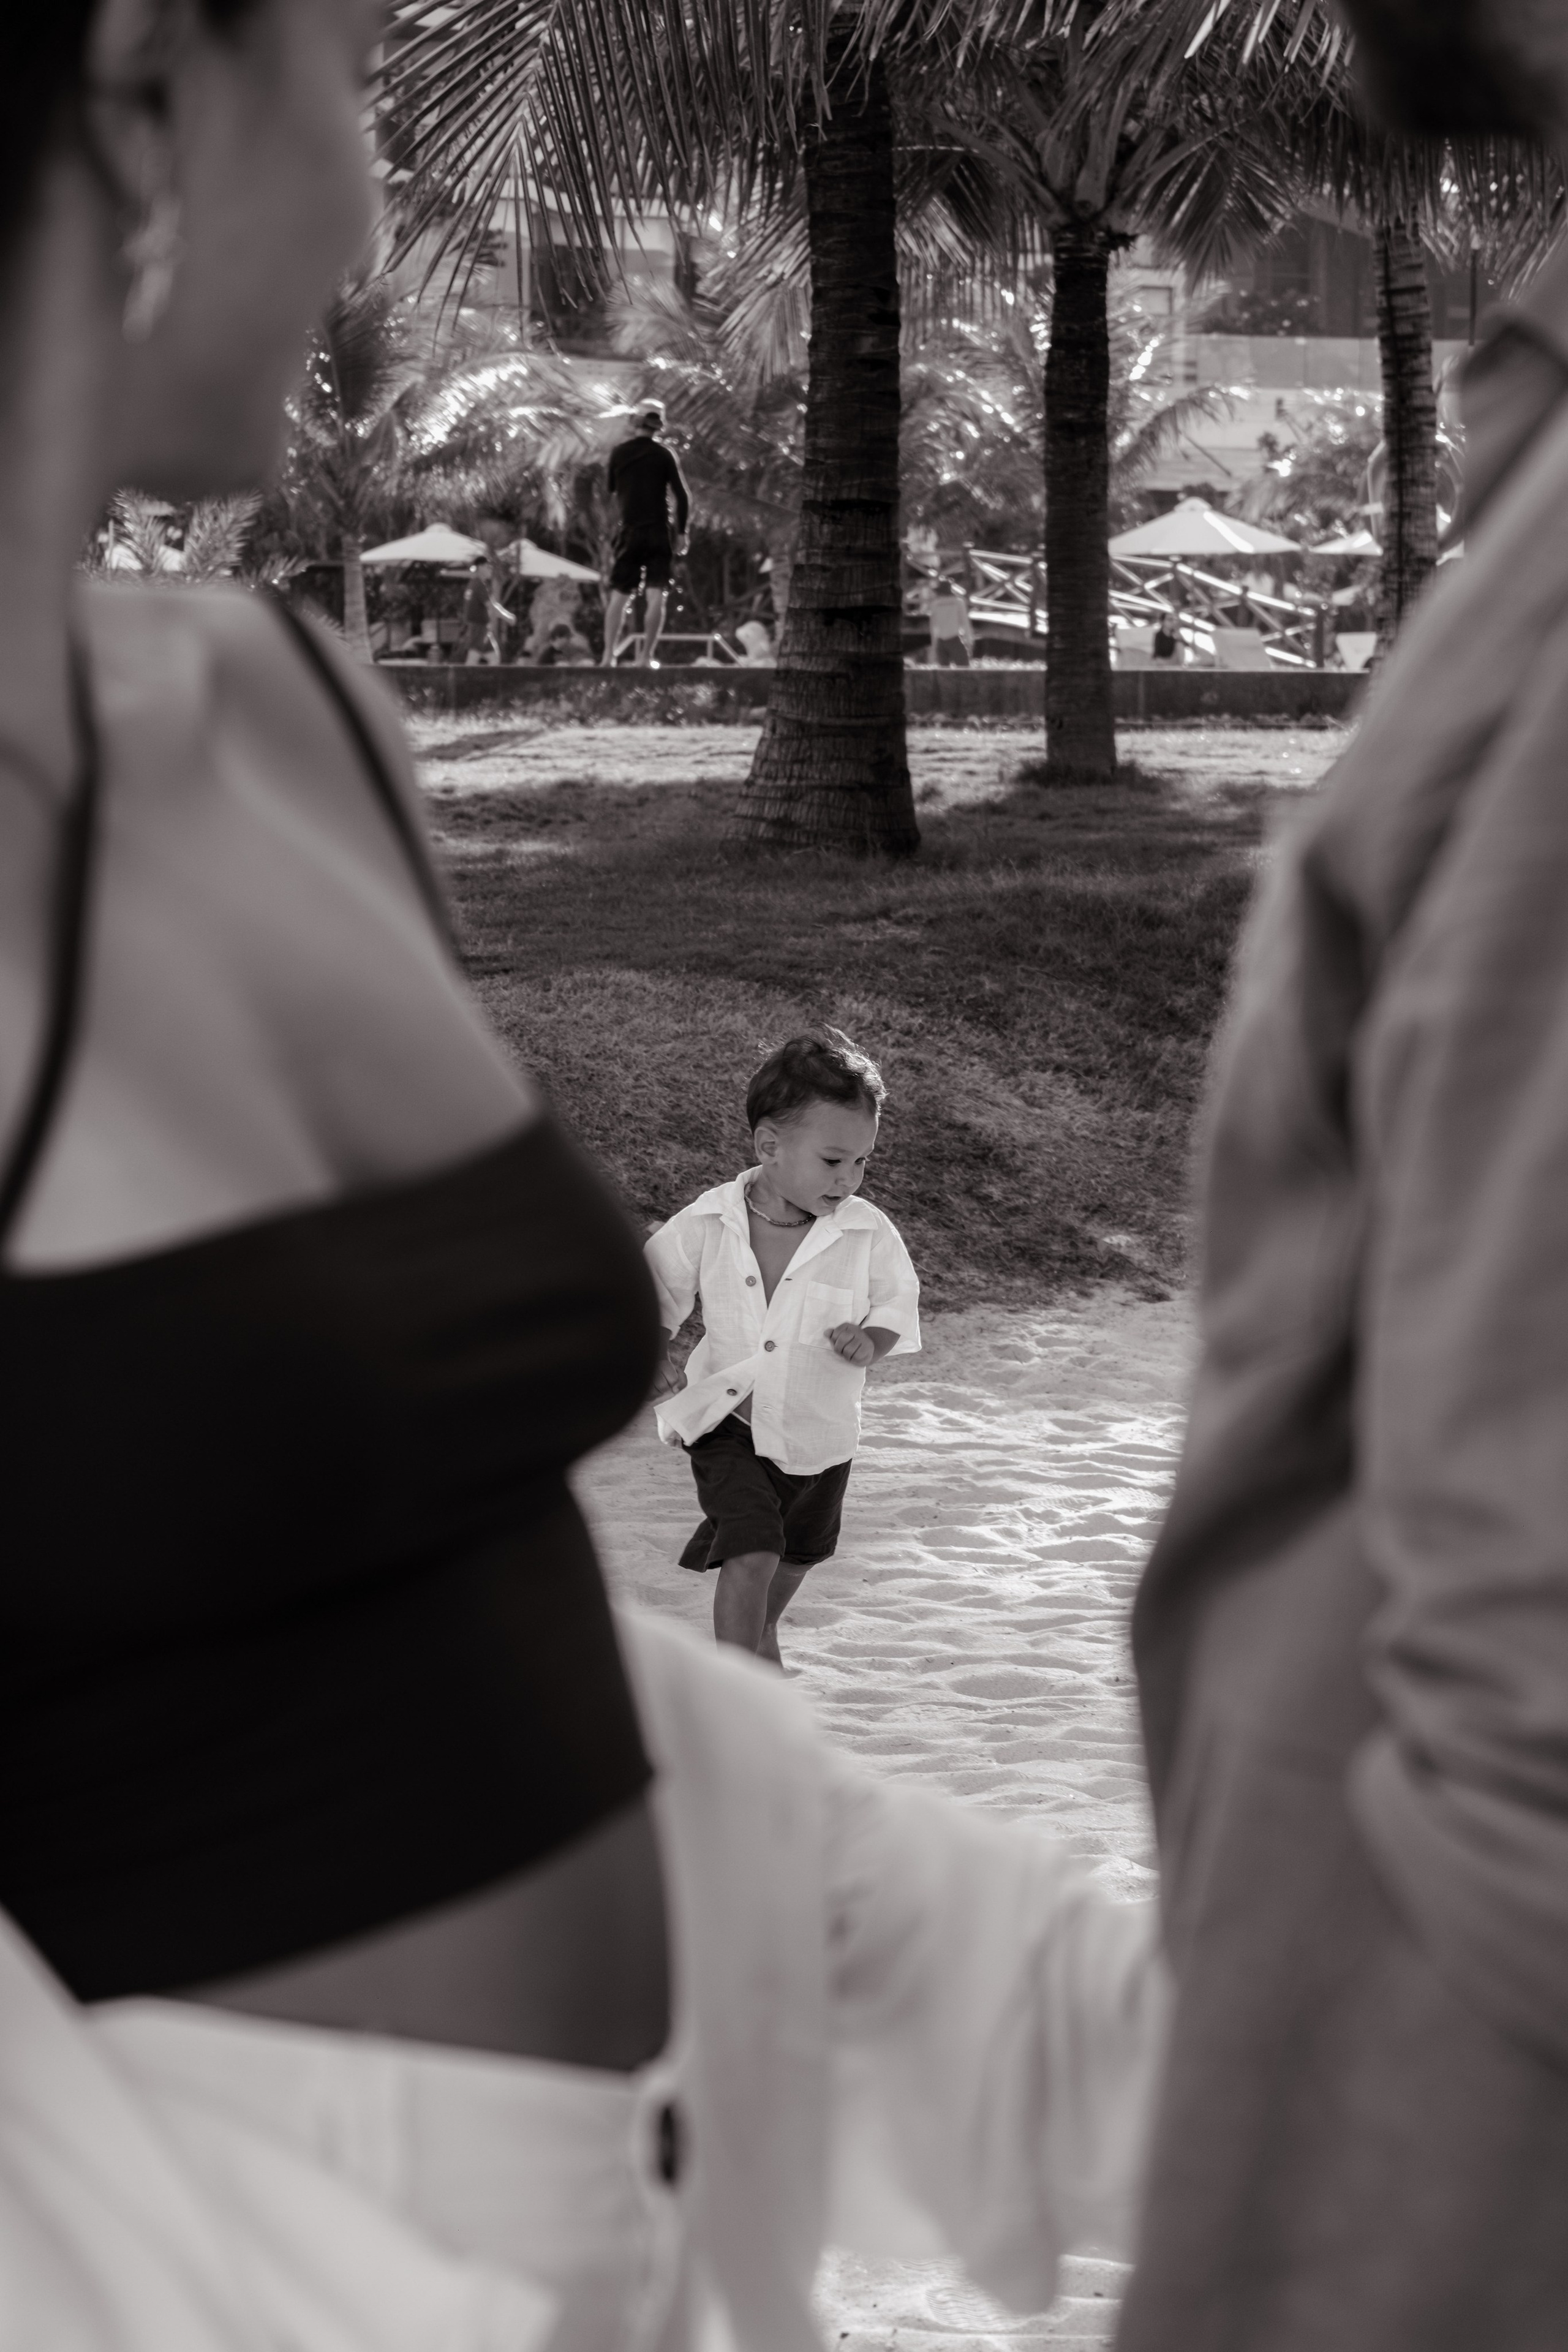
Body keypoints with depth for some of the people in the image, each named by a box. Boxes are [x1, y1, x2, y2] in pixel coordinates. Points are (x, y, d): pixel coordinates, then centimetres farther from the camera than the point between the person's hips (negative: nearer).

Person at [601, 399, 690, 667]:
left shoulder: (619, 452, 3)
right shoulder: (664, 454, -3)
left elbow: (610, 491, 13)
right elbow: (682, 496, -5)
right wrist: (682, 532, 2)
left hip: (629, 532, 2)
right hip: (659, 532, -2)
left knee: (619, 595, 7)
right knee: (656, 594, -2)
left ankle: (609, 653, 2)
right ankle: (646, 655, -8)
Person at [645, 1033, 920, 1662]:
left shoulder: (868, 1235, -15)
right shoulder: (707, 1224, -16)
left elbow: (896, 1304, -3)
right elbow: (657, 1293, -3)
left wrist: (871, 1341, -24)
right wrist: (652, 1353, -19)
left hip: (819, 1431, 3)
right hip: (728, 1420, -3)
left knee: (796, 1556, 26)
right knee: (751, 1556, -19)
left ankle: (761, 1633, 57)